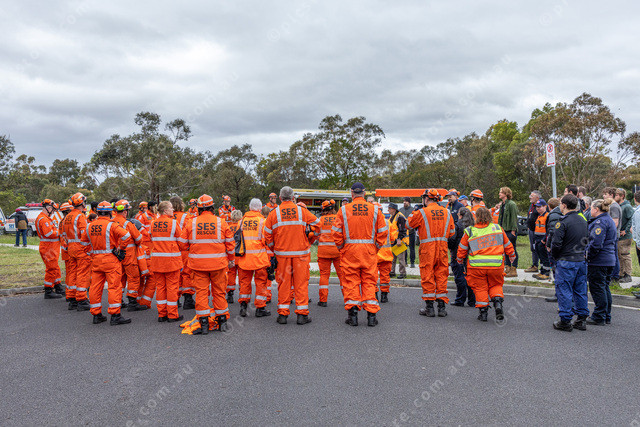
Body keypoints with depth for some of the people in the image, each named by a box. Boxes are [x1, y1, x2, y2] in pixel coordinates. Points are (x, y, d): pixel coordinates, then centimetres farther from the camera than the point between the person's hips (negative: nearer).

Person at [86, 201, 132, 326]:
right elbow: (126, 236, -24)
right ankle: (115, 315, -2)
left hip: (96, 259, 6)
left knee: (95, 287, 12)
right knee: (114, 287, -2)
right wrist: (120, 249, -11)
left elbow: (84, 240, 21)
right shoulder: (111, 225, -13)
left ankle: (96, 315, 19)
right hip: (111, 259, -6)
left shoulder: (90, 226, 7)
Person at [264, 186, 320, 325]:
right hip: (301, 252, -1)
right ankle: (302, 314, 6)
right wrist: (309, 241, 17)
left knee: (283, 283, 8)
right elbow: (317, 224, 5)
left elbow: (267, 234, 2)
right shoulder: (302, 211, 0)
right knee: (301, 282, 5)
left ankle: (282, 314, 11)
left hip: (282, 253, 1)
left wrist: (274, 249, 16)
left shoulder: (274, 213, 0)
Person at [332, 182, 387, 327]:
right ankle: (371, 315, 8)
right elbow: (383, 232, 2)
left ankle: (352, 314, 5)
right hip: (369, 250, 1)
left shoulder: (344, 210, -1)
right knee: (369, 281, 8)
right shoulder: (375, 210, 2)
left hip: (349, 250, -1)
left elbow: (336, 232, -2)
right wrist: (376, 247, 12)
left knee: (351, 282, 6)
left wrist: (341, 248, 10)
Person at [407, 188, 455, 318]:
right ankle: (442, 307, 11)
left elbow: (410, 224, 6)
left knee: (427, 276, 3)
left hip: (427, 247, -4)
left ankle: (429, 307, 4)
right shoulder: (446, 212, 8)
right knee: (441, 275, 9)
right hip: (443, 246, 4)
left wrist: (414, 212, 19)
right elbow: (452, 231, 13)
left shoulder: (422, 212, -6)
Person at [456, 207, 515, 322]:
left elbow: (462, 249, 6)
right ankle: (498, 302, -4)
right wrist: (512, 255, 32)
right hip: (496, 265, 2)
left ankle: (483, 311, 8)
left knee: (480, 288, 11)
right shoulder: (498, 228, 3)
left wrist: (460, 260, 24)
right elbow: (507, 245, 14)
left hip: (476, 266, -1)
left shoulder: (470, 232, -3)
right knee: (495, 285, 20)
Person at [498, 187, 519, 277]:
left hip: (510, 230, -9)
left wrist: (513, 230, -19)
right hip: (504, 230, 9)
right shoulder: (503, 204, 15)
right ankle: (508, 268, 19)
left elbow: (514, 218, -16)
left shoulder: (511, 204, -12)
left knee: (512, 249, -3)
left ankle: (514, 270, 1)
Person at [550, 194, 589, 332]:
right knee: (580, 290, 14)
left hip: (566, 262, -7)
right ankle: (582, 319, 20)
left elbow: (556, 243, -19)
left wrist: (555, 256, -2)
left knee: (564, 290, 1)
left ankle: (565, 321, 5)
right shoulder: (583, 221, 8)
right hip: (581, 260, 7)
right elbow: (586, 240, 17)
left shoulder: (564, 222, -17)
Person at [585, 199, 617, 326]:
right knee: (605, 288, 16)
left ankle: (599, 317, 3)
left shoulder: (600, 222, -17)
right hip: (610, 260, 10)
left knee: (597, 288, -3)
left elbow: (596, 244, -24)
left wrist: (587, 256, -15)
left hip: (598, 262, -10)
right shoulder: (609, 220, 16)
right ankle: (606, 316, 23)